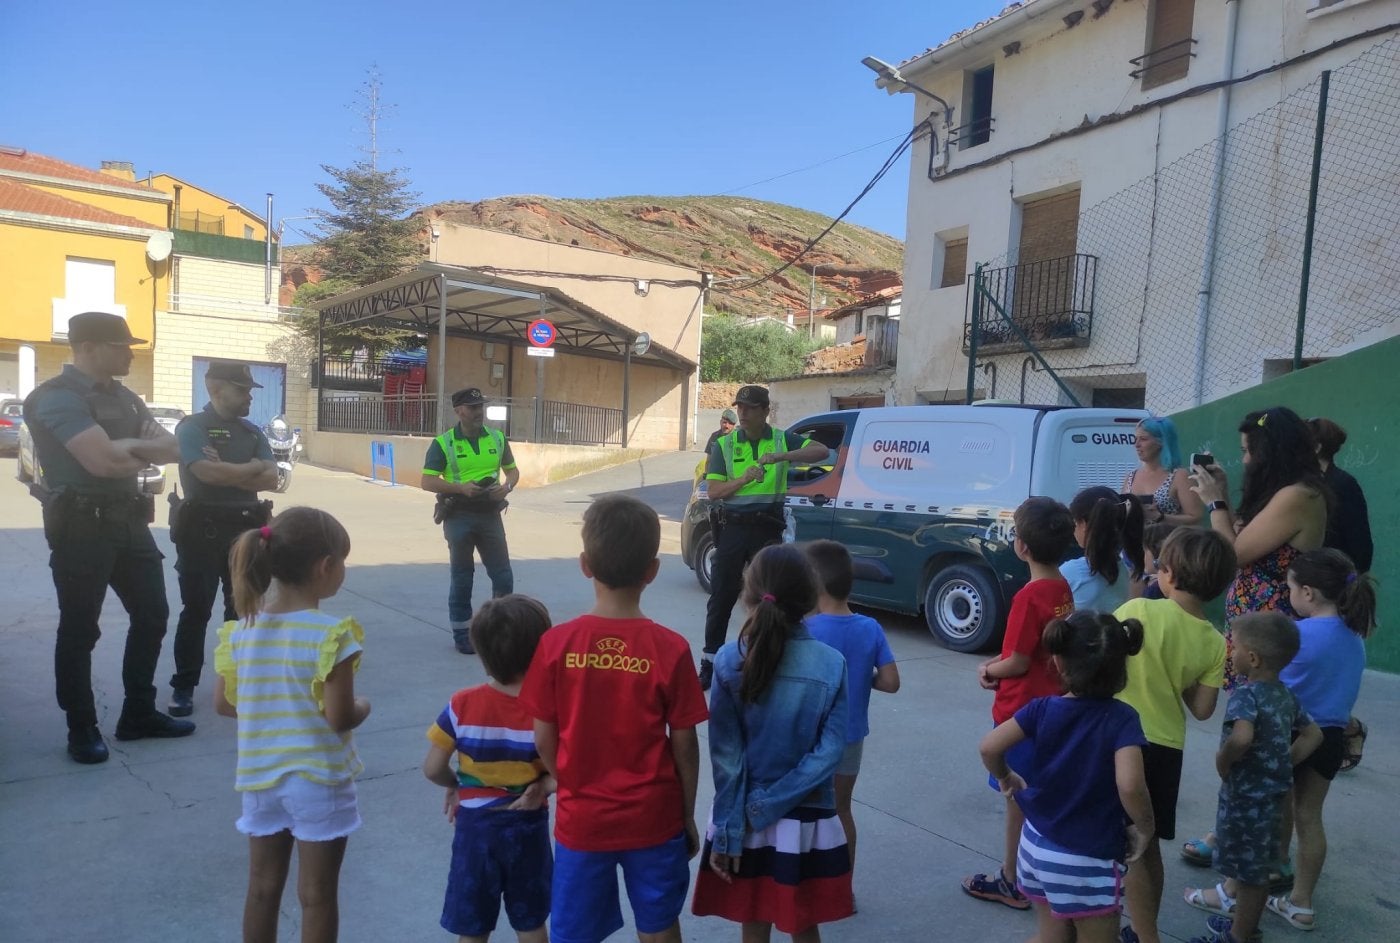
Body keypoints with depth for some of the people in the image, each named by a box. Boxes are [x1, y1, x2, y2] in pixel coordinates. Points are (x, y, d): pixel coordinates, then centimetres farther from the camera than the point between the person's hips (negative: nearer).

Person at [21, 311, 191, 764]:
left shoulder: (124, 397, 13)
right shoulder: (58, 397, -14)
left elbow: (174, 448, 5)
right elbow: (105, 461, -25)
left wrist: (127, 447, -14)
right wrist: (146, 449, -4)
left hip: (129, 521, 8)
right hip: (82, 525, -8)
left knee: (152, 614, 12)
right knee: (79, 629, 4)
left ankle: (139, 714, 26)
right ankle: (82, 729, 18)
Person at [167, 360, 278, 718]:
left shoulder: (253, 432, 11)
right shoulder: (192, 427, -6)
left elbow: (271, 479, 0)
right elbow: (206, 472, -22)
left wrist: (226, 471, -12)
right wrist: (252, 467, -8)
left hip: (246, 529, 5)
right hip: (202, 530, -5)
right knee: (196, 610, 1)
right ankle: (183, 686, 10)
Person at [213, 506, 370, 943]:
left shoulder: (242, 629, -3)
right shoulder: (332, 634, -21)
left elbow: (223, 703, 5)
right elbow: (339, 717, -22)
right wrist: (363, 707, -1)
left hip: (260, 777, 5)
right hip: (320, 779, -5)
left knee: (263, 887, 20)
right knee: (318, 894, 10)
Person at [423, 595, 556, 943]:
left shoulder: (463, 705, -15)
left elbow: (433, 769, -10)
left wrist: (455, 786, 8)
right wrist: (543, 788, -4)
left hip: (475, 825, 0)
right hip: (527, 826, 0)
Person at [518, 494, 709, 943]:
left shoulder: (556, 643, -14)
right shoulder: (670, 649, -16)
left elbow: (544, 740, -5)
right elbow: (684, 746, -8)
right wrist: (688, 816, 7)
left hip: (581, 820, 1)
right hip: (653, 818, 0)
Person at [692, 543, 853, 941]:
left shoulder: (729, 661, -13)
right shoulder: (831, 665, -12)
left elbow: (725, 755, -12)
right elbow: (830, 752, -14)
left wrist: (728, 832, -6)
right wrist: (766, 806, -12)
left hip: (743, 819, 0)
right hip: (808, 820, 0)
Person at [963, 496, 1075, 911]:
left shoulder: (1029, 597, -24)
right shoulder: (1063, 589, 2)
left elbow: (1018, 663, -20)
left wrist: (989, 670, -2)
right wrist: (998, 663, 3)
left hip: (1020, 712, -8)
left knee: (1017, 798, 6)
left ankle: (1012, 882, 19)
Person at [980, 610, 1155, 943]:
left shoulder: (1043, 708, -8)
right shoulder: (1122, 718, -16)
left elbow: (990, 747, -10)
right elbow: (1129, 785, -30)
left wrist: (1006, 778, 10)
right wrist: (1144, 829, -12)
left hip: (1038, 846, 4)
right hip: (1089, 860, -4)